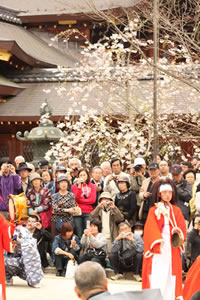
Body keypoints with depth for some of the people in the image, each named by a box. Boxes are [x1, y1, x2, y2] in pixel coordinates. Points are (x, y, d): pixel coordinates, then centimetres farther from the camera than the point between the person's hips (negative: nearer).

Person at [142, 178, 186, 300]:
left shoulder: (176, 210, 12)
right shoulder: (153, 210, 4)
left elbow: (182, 227, 6)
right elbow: (150, 229, -6)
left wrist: (178, 232, -16)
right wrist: (157, 243, -19)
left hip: (172, 247, 2)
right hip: (157, 246, -2)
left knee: (171, 274, -2)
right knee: (156, 275, -8)